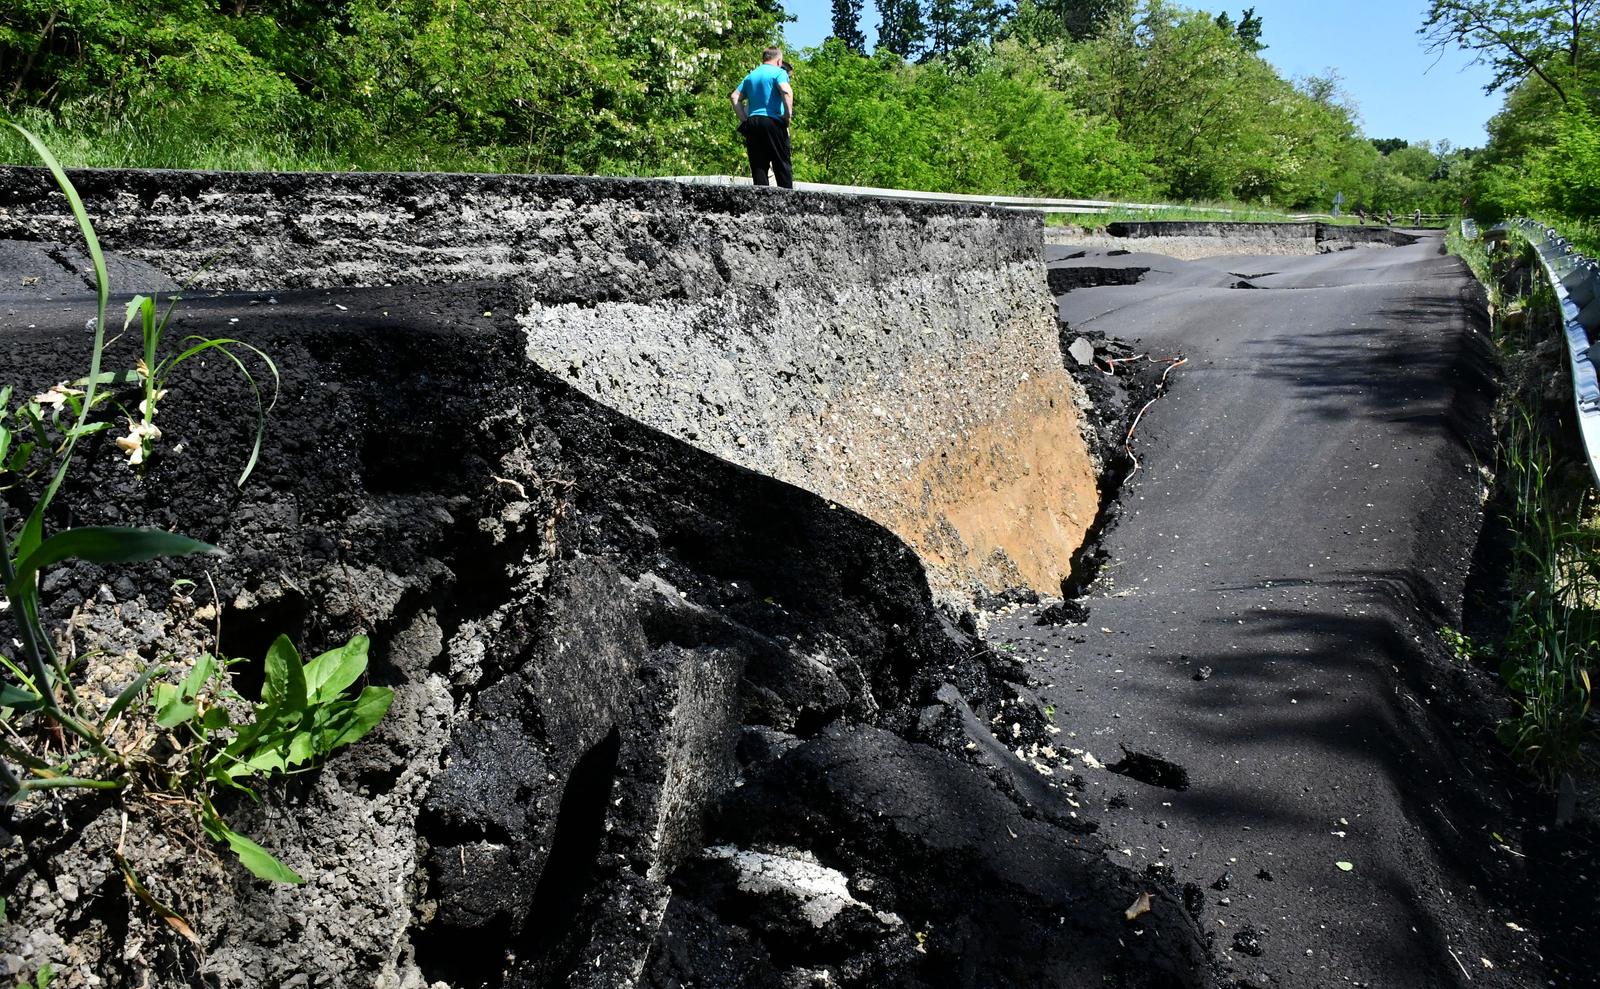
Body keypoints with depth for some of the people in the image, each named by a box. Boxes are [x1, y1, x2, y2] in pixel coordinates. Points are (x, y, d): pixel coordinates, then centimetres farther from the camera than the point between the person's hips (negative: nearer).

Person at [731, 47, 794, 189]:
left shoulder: (751, 75, 19)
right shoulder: (778, 72, 0)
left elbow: (734, 96, 15)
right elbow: (786, 91, -19)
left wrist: (744, 119, 11)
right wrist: (788, 115, -12)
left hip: (752, 123, 5)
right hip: (773, 121, -5)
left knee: (758, 165, 5)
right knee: (782, 164, -1)